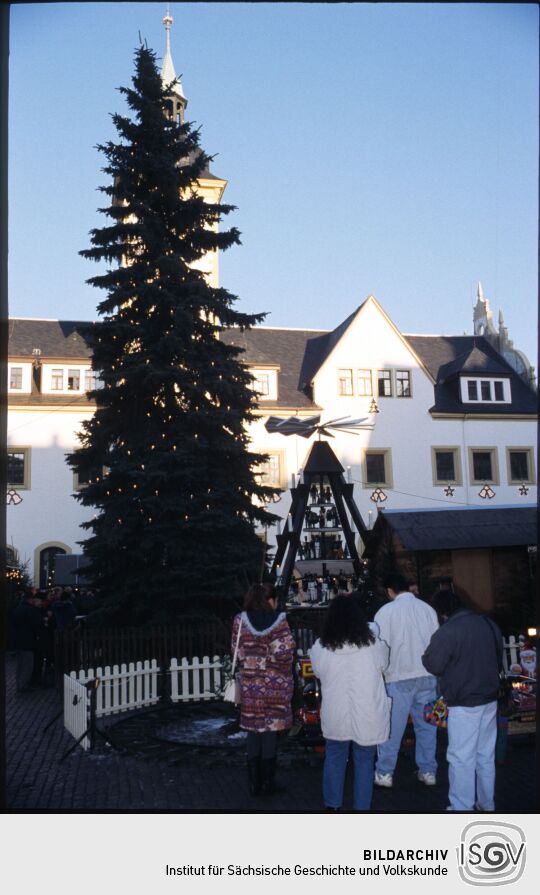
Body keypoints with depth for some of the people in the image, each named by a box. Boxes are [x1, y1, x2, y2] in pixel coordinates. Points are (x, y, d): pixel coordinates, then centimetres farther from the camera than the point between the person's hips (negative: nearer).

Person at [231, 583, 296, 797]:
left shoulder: (240, 621, -2)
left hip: (249, 686, 3)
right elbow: (283, 652, -15)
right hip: (275, 687, -2)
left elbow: (237, 651, 2)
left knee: (253, 733, 12)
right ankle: (268, 783, 15)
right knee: (270, 733, 8)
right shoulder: (279, 621, -11)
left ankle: (254, 784, 18)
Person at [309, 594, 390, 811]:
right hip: (368, 717, -1)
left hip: (335, 717, 1)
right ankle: (362, 806, 24)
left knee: (334, 759, 19)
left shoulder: (320, 648, -14)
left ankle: (332, 805, 29)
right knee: (364, 761, 15)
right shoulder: (375, 645, -16)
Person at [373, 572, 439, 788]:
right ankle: (428, 771, 21)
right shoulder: (427, 608, 2)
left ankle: (384, 773, 14)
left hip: (399, 677, -3)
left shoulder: (386, 611, -8)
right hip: (427, 675, 4)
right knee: (426, 725, 13)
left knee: (392, 727, 6)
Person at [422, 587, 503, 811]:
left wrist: (426, 655, 7)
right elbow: (499, 660, 13)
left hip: (464, 703, -7)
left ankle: (462, 807, 10)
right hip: (490, 699, 7)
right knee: (486, 755, 17)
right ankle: (487, 804, 28)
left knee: (462, 759, 3)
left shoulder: (446, 632, -20)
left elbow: (433, 666, -12)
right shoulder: (489, 624, 2)